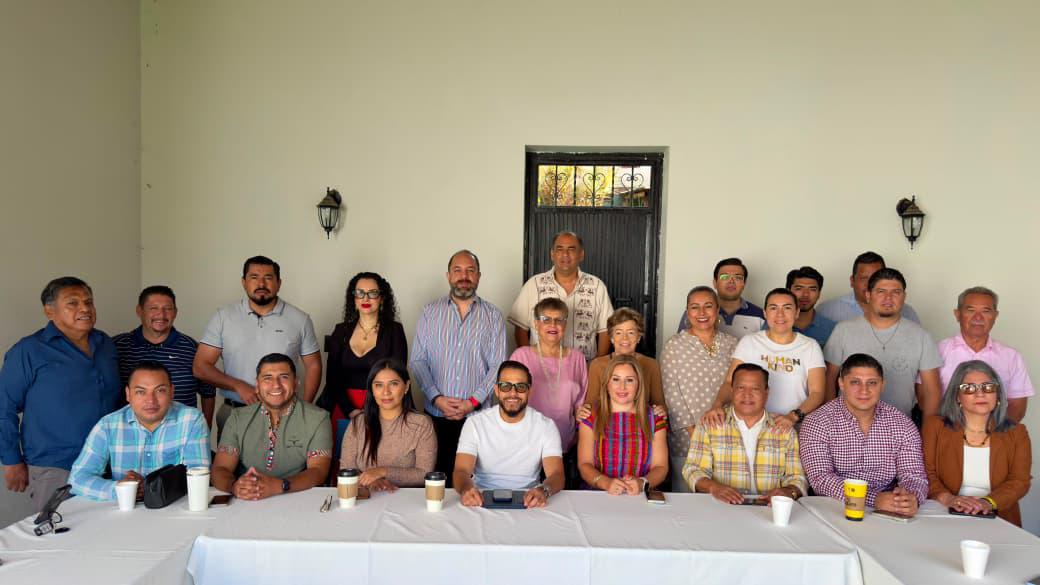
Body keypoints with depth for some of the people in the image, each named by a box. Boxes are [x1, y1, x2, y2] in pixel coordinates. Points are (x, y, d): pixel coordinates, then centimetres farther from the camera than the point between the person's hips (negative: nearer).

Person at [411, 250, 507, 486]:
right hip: (436, 414, 1)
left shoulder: (493, 316, 5)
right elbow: (418, 361, 3)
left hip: (477, 415, -1)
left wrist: (473, 401, -11)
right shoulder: (430, 313, 8)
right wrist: (437, 398, -9)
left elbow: (497, 366, 0)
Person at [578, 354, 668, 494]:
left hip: (640, 498, 1)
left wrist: (642, 483, -15)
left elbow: (660, 467, 5)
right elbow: (584, 464, 1)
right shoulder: (591, 417, 7)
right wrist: (606, 483, -18)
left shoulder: (654, 418, 9)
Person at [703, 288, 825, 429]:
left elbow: (817, 392, 2)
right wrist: (718, 405, -20)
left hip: (796, 427, 0)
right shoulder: (749, 342, 7)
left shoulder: (811, 346, 9)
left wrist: (794, 416, -16)